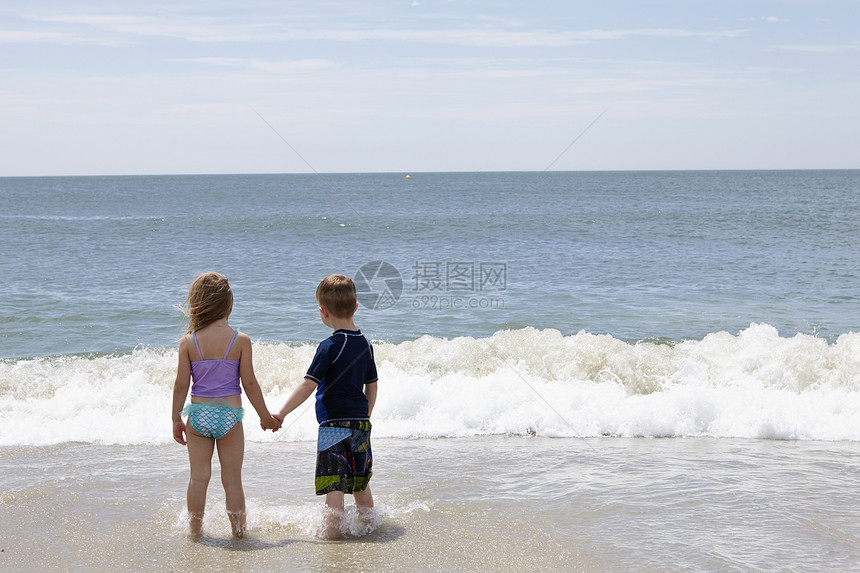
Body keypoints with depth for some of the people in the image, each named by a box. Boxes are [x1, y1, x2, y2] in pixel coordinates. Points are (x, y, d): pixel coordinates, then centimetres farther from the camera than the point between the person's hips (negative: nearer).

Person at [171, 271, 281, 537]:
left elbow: (181, 384, -2)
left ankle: (195, 529, 16)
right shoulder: (240, 340, -8)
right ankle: (238, 530, 13)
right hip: (229, 415, -1)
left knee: (199, 476, 10)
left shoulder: (188, 342, -4)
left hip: (198, 414, 1)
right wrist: (265, 415, 7)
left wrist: (176, 419, 10)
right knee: (232, 479, 7)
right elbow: (249, 383, -5)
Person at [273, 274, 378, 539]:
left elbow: (308, 385, -17)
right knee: (360, 482, 21)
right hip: (361, 426, 7)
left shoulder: (329, 346, -13)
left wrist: (281, 414, -13)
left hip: (334, 425, -7)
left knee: (334, 485, -6)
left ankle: (331, 533, -7)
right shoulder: (365, 344, 8)